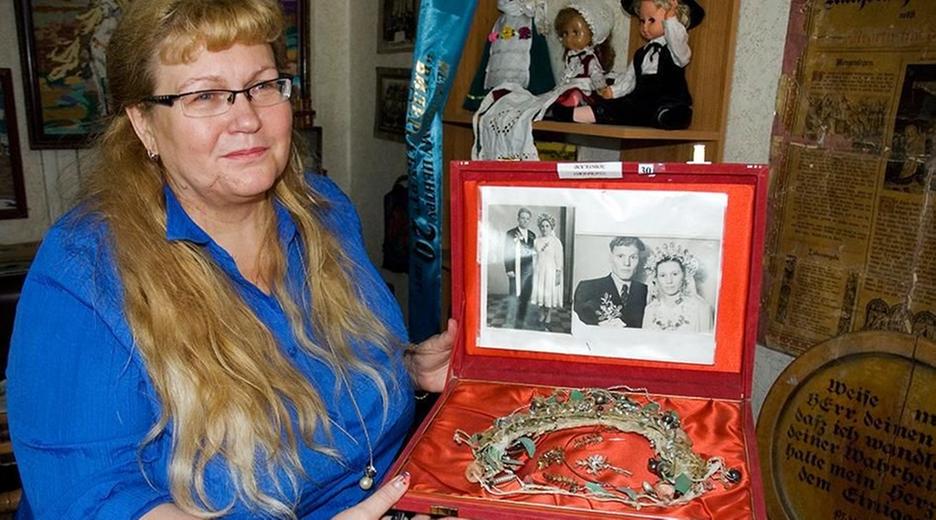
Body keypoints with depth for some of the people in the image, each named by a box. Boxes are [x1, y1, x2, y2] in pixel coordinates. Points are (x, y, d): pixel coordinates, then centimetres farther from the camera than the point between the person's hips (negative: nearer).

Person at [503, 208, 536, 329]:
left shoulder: (532, 235, 14)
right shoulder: (511, 233, -2)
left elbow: (532, 251, 13)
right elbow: (507, 253, -5)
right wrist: (509, 270, -11)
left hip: (528, 271, 5)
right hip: (516, 271, -5)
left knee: (525, 298, 6)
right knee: (513, 298, -6)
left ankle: (520, 323, 16)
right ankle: (510, 324, 1)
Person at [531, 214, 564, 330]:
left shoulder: (556, 242, -5)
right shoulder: (536, 241, 6)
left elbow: (559, 259, -6)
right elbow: (534, 257, 10)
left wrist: (558, 274, -10)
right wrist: (533, 271, 7)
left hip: (551, 271, -3)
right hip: (538, 271, 3)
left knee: (550, 293, 1)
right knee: (540, 293, 6)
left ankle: (548, 317, 12)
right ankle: (541, 315, 20)